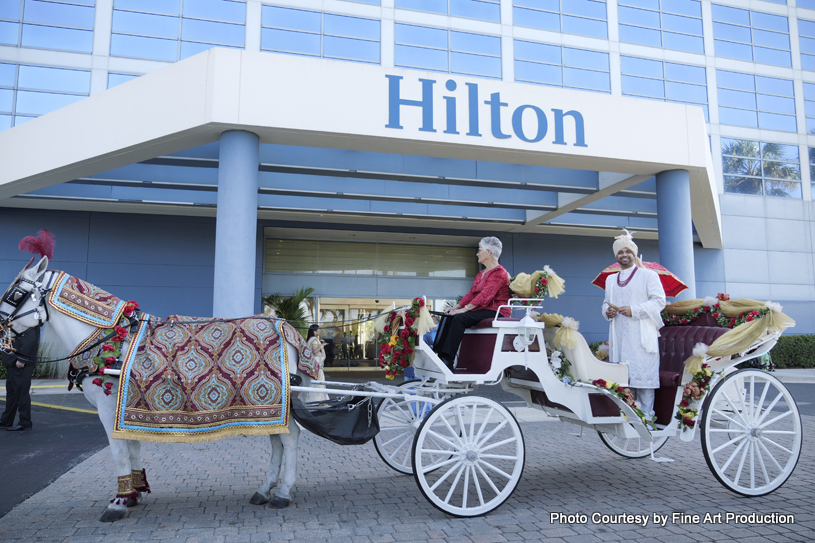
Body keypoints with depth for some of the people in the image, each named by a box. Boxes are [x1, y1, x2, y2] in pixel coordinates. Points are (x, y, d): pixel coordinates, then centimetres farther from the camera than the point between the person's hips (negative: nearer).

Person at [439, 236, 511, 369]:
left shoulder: (499, 273, -9)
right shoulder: (481, 274, 22)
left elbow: (485, 295, -21)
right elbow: (471, 294, 17)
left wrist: (464, 309, -25)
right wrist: (456, 307, 3)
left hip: (495, 312, -9)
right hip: (480, 311, 9)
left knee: (459, 318, -29)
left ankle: (448, 359, -31)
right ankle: (442, 355, -18)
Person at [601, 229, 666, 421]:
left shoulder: (648, 275, 3)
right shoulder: (610, 279, 20)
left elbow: (659, 301, -5)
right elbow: (606, 303, 25)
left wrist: (634, 310, -16)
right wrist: (607, 311, 1)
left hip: (641, 336, -5)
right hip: (619, 337, 5)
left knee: (643, 375, -8)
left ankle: (646, 416, -2)